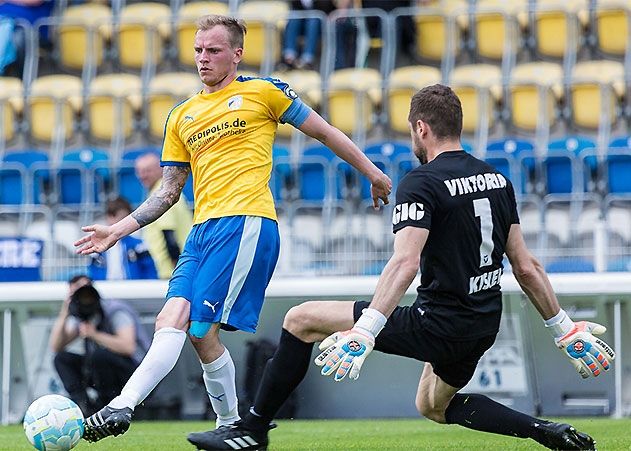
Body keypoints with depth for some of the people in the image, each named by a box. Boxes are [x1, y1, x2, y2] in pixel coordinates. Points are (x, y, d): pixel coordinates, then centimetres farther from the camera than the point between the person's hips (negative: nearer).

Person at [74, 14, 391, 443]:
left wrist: (373, 174, 13)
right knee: (172, 320, -6)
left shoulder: (263, 92, 5)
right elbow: (169, 191, 24)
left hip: (245, 222, -6)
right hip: (202, 229, 6)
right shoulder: (182, 117, 21)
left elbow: (324, 132, 12)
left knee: (201, 329, -16)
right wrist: (118, 230, 14)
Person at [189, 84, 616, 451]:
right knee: (433, 406, 35)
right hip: (484, 328, 8)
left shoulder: (421, 183, -13)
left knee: (300, 320, -1)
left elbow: (405, 263, -27)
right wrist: (564, 328, 20)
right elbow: (526, 267, 11)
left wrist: (364, 331, -33)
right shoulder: (497, 179, 9)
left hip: (437, 326, -8)